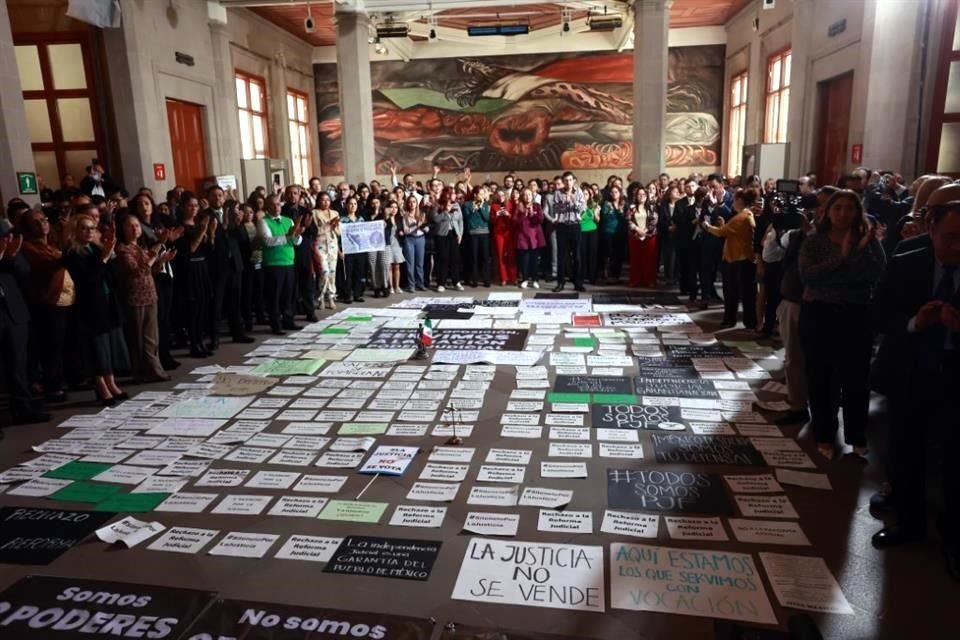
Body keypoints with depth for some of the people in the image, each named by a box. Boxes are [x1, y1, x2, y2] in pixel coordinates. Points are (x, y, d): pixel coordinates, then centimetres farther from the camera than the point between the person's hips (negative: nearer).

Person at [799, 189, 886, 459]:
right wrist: (840, 257, -20)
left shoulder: (869, 241, 2)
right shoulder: (814, 241, -1)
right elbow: (806, 275, -16)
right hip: (819, 314, 0)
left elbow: (879, 275, -12)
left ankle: (857, 437, 23)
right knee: (820, 378, 7)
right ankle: (824, 436, 21)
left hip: (857, 316, 1)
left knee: (856, 379, 6)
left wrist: (861, 250, -21)